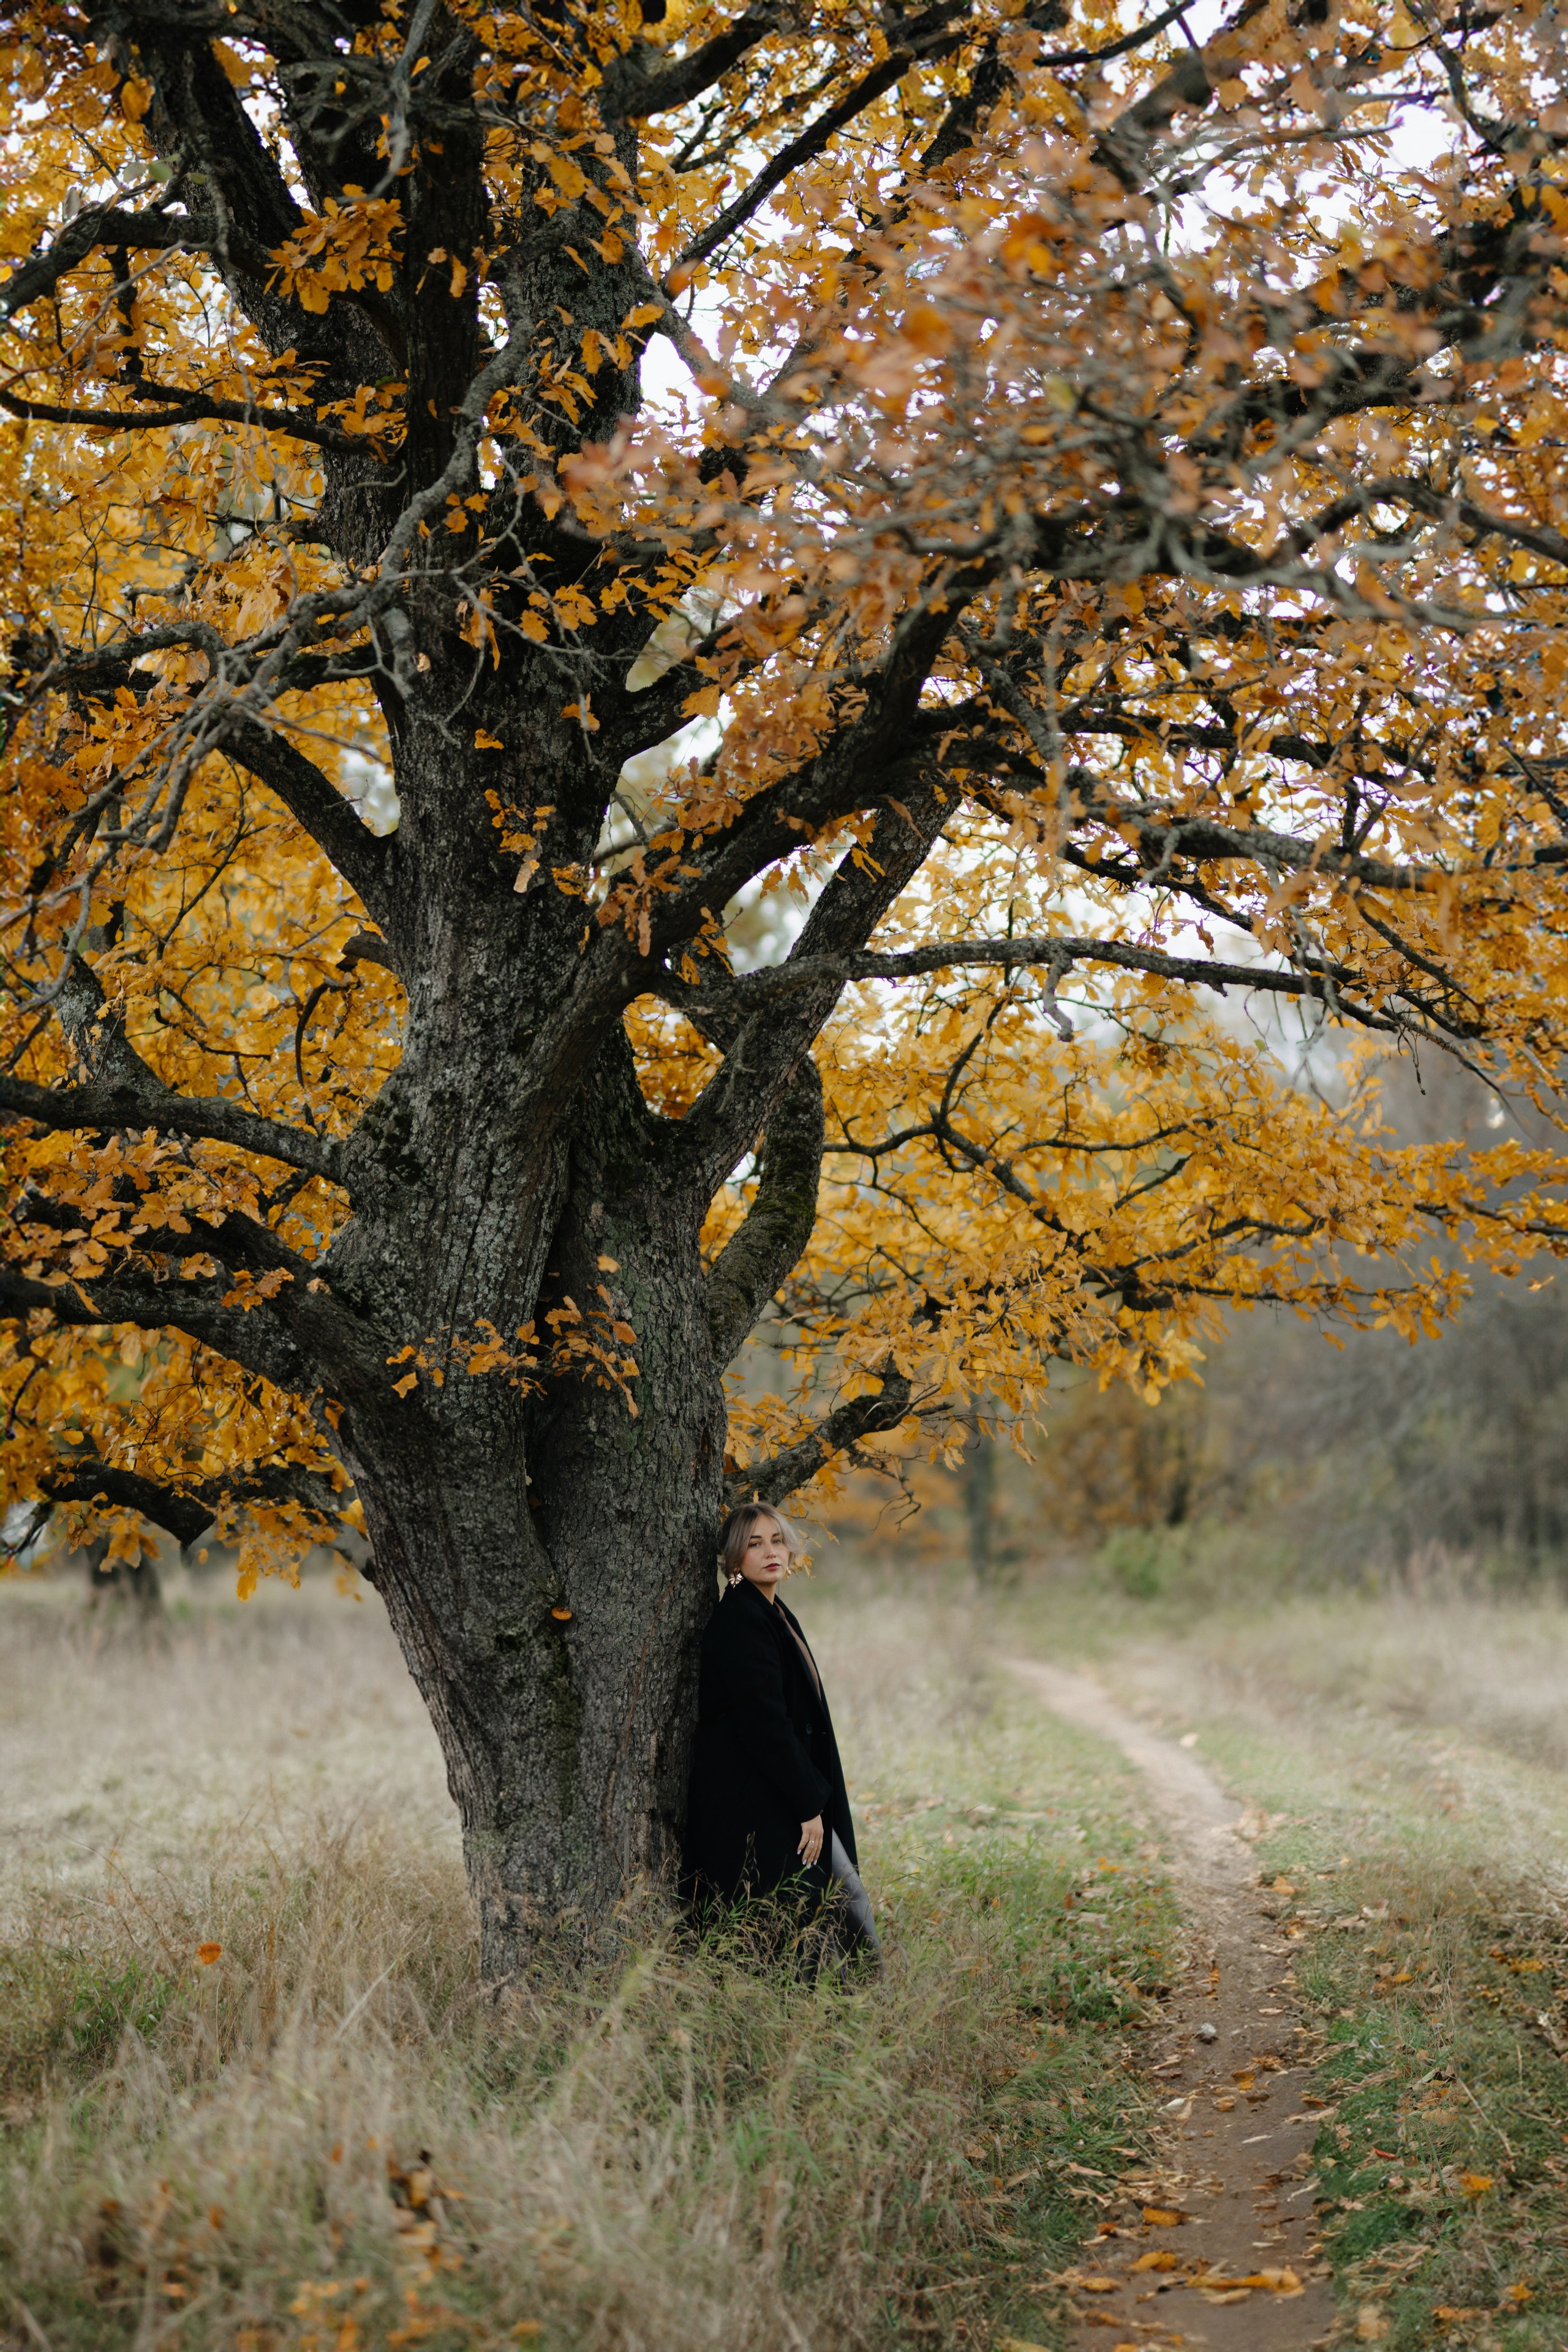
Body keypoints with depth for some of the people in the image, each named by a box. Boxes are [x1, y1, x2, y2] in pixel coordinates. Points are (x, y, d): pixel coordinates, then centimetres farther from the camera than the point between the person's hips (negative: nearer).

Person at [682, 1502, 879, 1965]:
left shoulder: (774, 1614, 14)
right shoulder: (739, 1619, -16)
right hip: (753, 1809, -10)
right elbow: (763, 1722, -21)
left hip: (786, 1800, 10)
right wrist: (809, 1805, -19)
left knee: (847, 1899, 13)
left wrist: (814, 1799, 14)